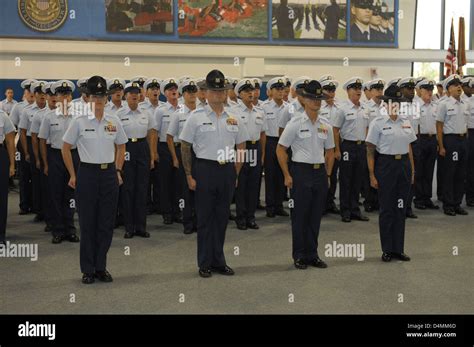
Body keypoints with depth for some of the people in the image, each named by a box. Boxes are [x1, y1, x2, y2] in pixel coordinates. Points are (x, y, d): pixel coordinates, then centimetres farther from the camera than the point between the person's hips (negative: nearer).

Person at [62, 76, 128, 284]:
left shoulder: (114, 122, 3)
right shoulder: (79, 122, -4)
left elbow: (121, 147, 16)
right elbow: (66, 148, 3)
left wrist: (118, 171, 9)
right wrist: (72, 175, 0)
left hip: (109, 174, 3)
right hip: (87, 174, -2)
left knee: (106, 223, 6)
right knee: (87, 224, 3)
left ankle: (101, 267, 18)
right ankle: (87, 269, 14)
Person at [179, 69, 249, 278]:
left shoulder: (233, 118, 7)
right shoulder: (196, 117, -3)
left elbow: (241, 147, 13)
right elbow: (185, 147, -2)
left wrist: (235, 173, 7)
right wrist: (189, 176, -6)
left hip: (227, 170, 3)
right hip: (205, 169, -3)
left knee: (222, 217, 11)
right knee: (205, 218, 4)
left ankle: (219, 261, 22)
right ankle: (205, 264, 15)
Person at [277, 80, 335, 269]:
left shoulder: (326, 126, 7)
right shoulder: (295, 124, -6)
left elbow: (330, 152, 17)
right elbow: (280, 149, -3)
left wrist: (327, 174, 10)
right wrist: (287, 176, -6)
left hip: (320, 172, 4)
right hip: (301, 171, -4)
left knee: (316, 216, 9)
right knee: (300, 215, 3)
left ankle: (312, 254, 20)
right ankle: (299, 256, 14)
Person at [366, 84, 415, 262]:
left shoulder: (405, 123, 10)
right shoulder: (378, 123, -5)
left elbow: (409, 148, 15)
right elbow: (370, 151, -6)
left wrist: (412, 170, 10)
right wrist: (372, 175, -11)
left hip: (403, 165, 5)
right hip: (385, 165, -5)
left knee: (401, 208, 8)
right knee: (386, 209, 3)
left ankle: (398, 249, 18)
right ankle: (387, 250, 14)